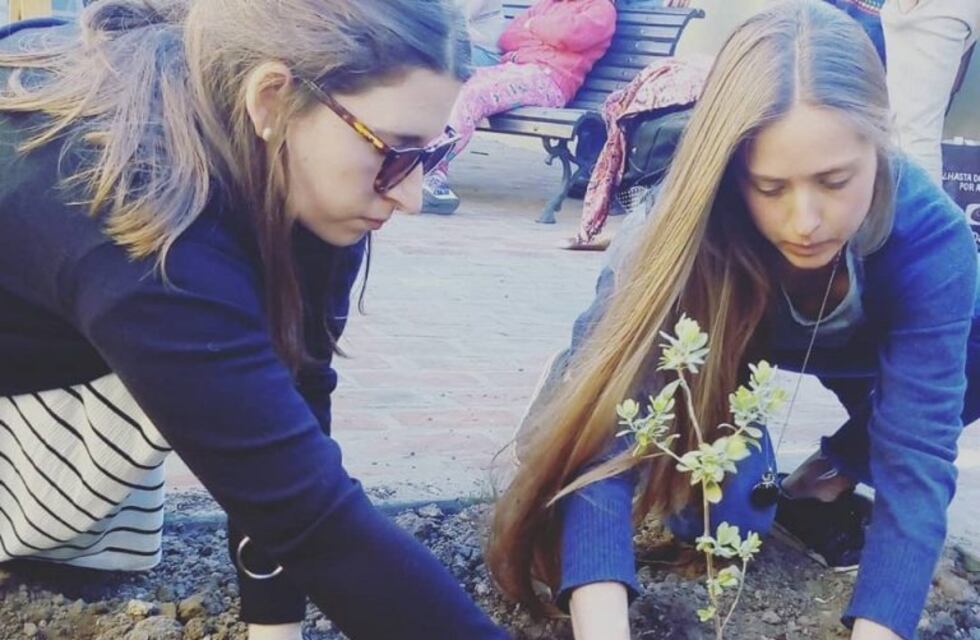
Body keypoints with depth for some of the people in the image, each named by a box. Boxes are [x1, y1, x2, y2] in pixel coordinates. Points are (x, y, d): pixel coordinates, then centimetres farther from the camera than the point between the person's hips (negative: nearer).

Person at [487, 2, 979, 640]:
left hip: (863, 351, 2)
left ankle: (828, 478, -1)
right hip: (729, 344, -2)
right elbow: (605, 421, -47)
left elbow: (917, 448, -41)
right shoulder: (689, 230, -39)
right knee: (721, 515, -23)